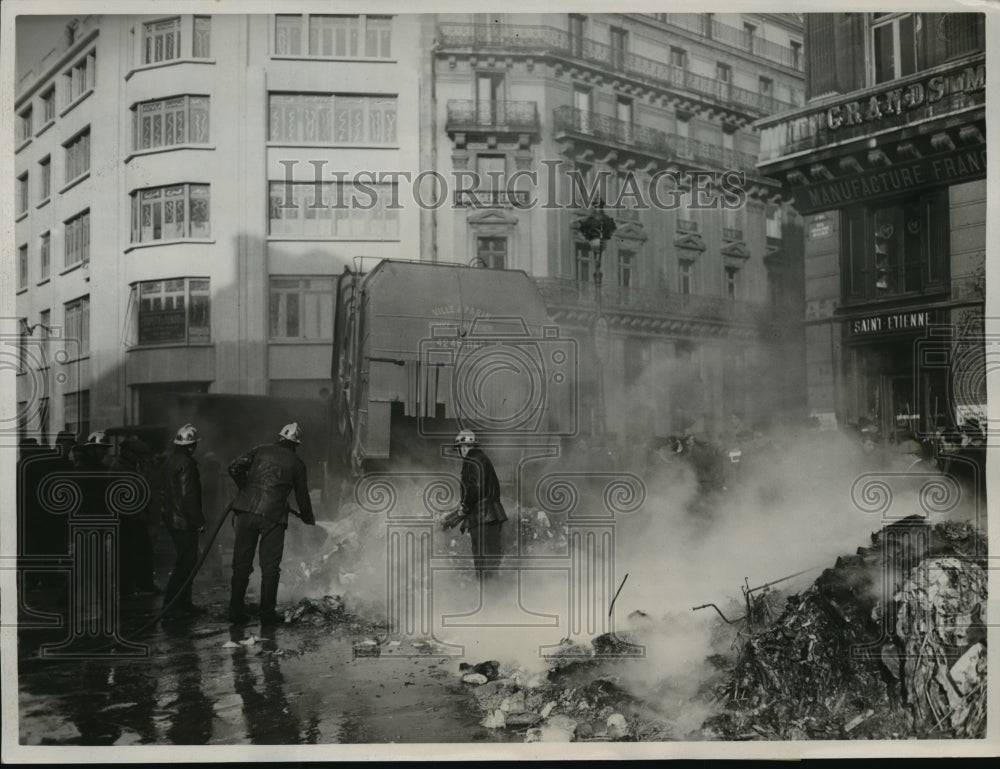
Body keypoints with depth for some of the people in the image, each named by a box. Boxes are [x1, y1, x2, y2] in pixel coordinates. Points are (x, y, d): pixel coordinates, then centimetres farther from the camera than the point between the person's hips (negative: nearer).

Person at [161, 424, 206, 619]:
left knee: (188, 561, 16)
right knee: (186, 563, -4)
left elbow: (163, 491, 18)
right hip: (184, 522, -10)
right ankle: (170, 606, -2)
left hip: (172, 519, 10)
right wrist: (198, 521, -17)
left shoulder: (170, 460, 12)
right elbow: (188, 495, -22)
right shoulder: (186, 463, -18)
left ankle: (183, 603, 22)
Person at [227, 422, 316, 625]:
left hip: (247, 511, 2)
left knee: (241, 563, 10)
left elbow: (234, 467, -1)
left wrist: (244, 487, 16)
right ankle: (267, 614, 8)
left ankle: (236, 611, 13)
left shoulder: (261, 450, 9)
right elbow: (302, 496, 14)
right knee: (270, 567, 6)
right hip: (273, 517, -2)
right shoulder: (297, 464, 7)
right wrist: (308, 518, 31)